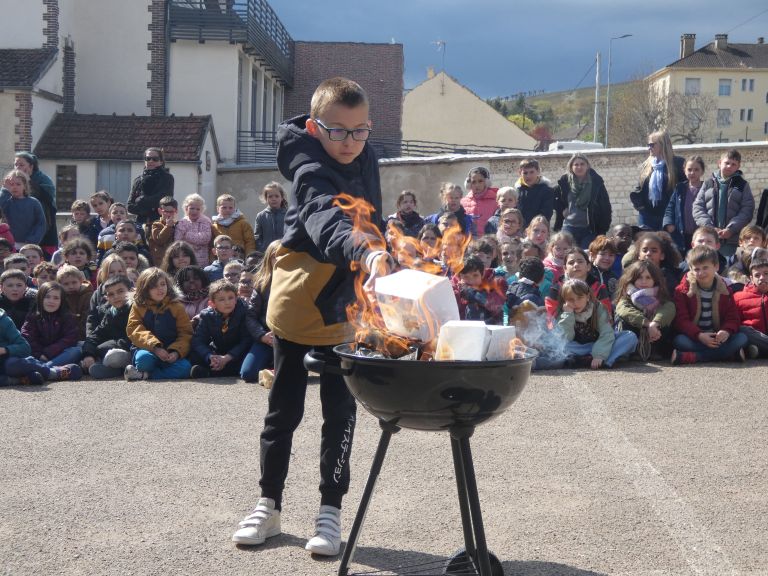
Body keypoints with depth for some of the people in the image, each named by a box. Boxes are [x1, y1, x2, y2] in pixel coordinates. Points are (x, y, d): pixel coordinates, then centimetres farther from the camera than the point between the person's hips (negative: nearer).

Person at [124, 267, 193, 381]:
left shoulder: (176, 306, 6)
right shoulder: (138, 306, 6)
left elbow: (185, 333, 3)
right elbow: (134, 329, -5)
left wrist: (177, 351, -16)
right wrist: (154, 347, -19)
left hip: (171, 354, 2)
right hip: (147, 349, -2)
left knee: (185, 368, -30)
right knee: (144, 359, -39)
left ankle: (144, 375, -23)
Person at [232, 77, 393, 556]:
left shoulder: (365, 161, 1)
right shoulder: (312, 171, -22)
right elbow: (326, 218, -44)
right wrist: (367, 253, -62)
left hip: (344, 311, 5)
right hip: (298, 306, -5)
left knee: (340, 411, 6)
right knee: (284, 409, 9)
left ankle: (331, 511, 16)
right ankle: (269, 505, 23)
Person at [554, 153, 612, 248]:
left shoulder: (596, 182, -3)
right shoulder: (565, 182, 2)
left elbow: (605, 207, -1)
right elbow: (553, 196, 19)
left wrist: (603, 228, -5)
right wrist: (562, 209, 5)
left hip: (590, 229, -2)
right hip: (570, 228, 2)